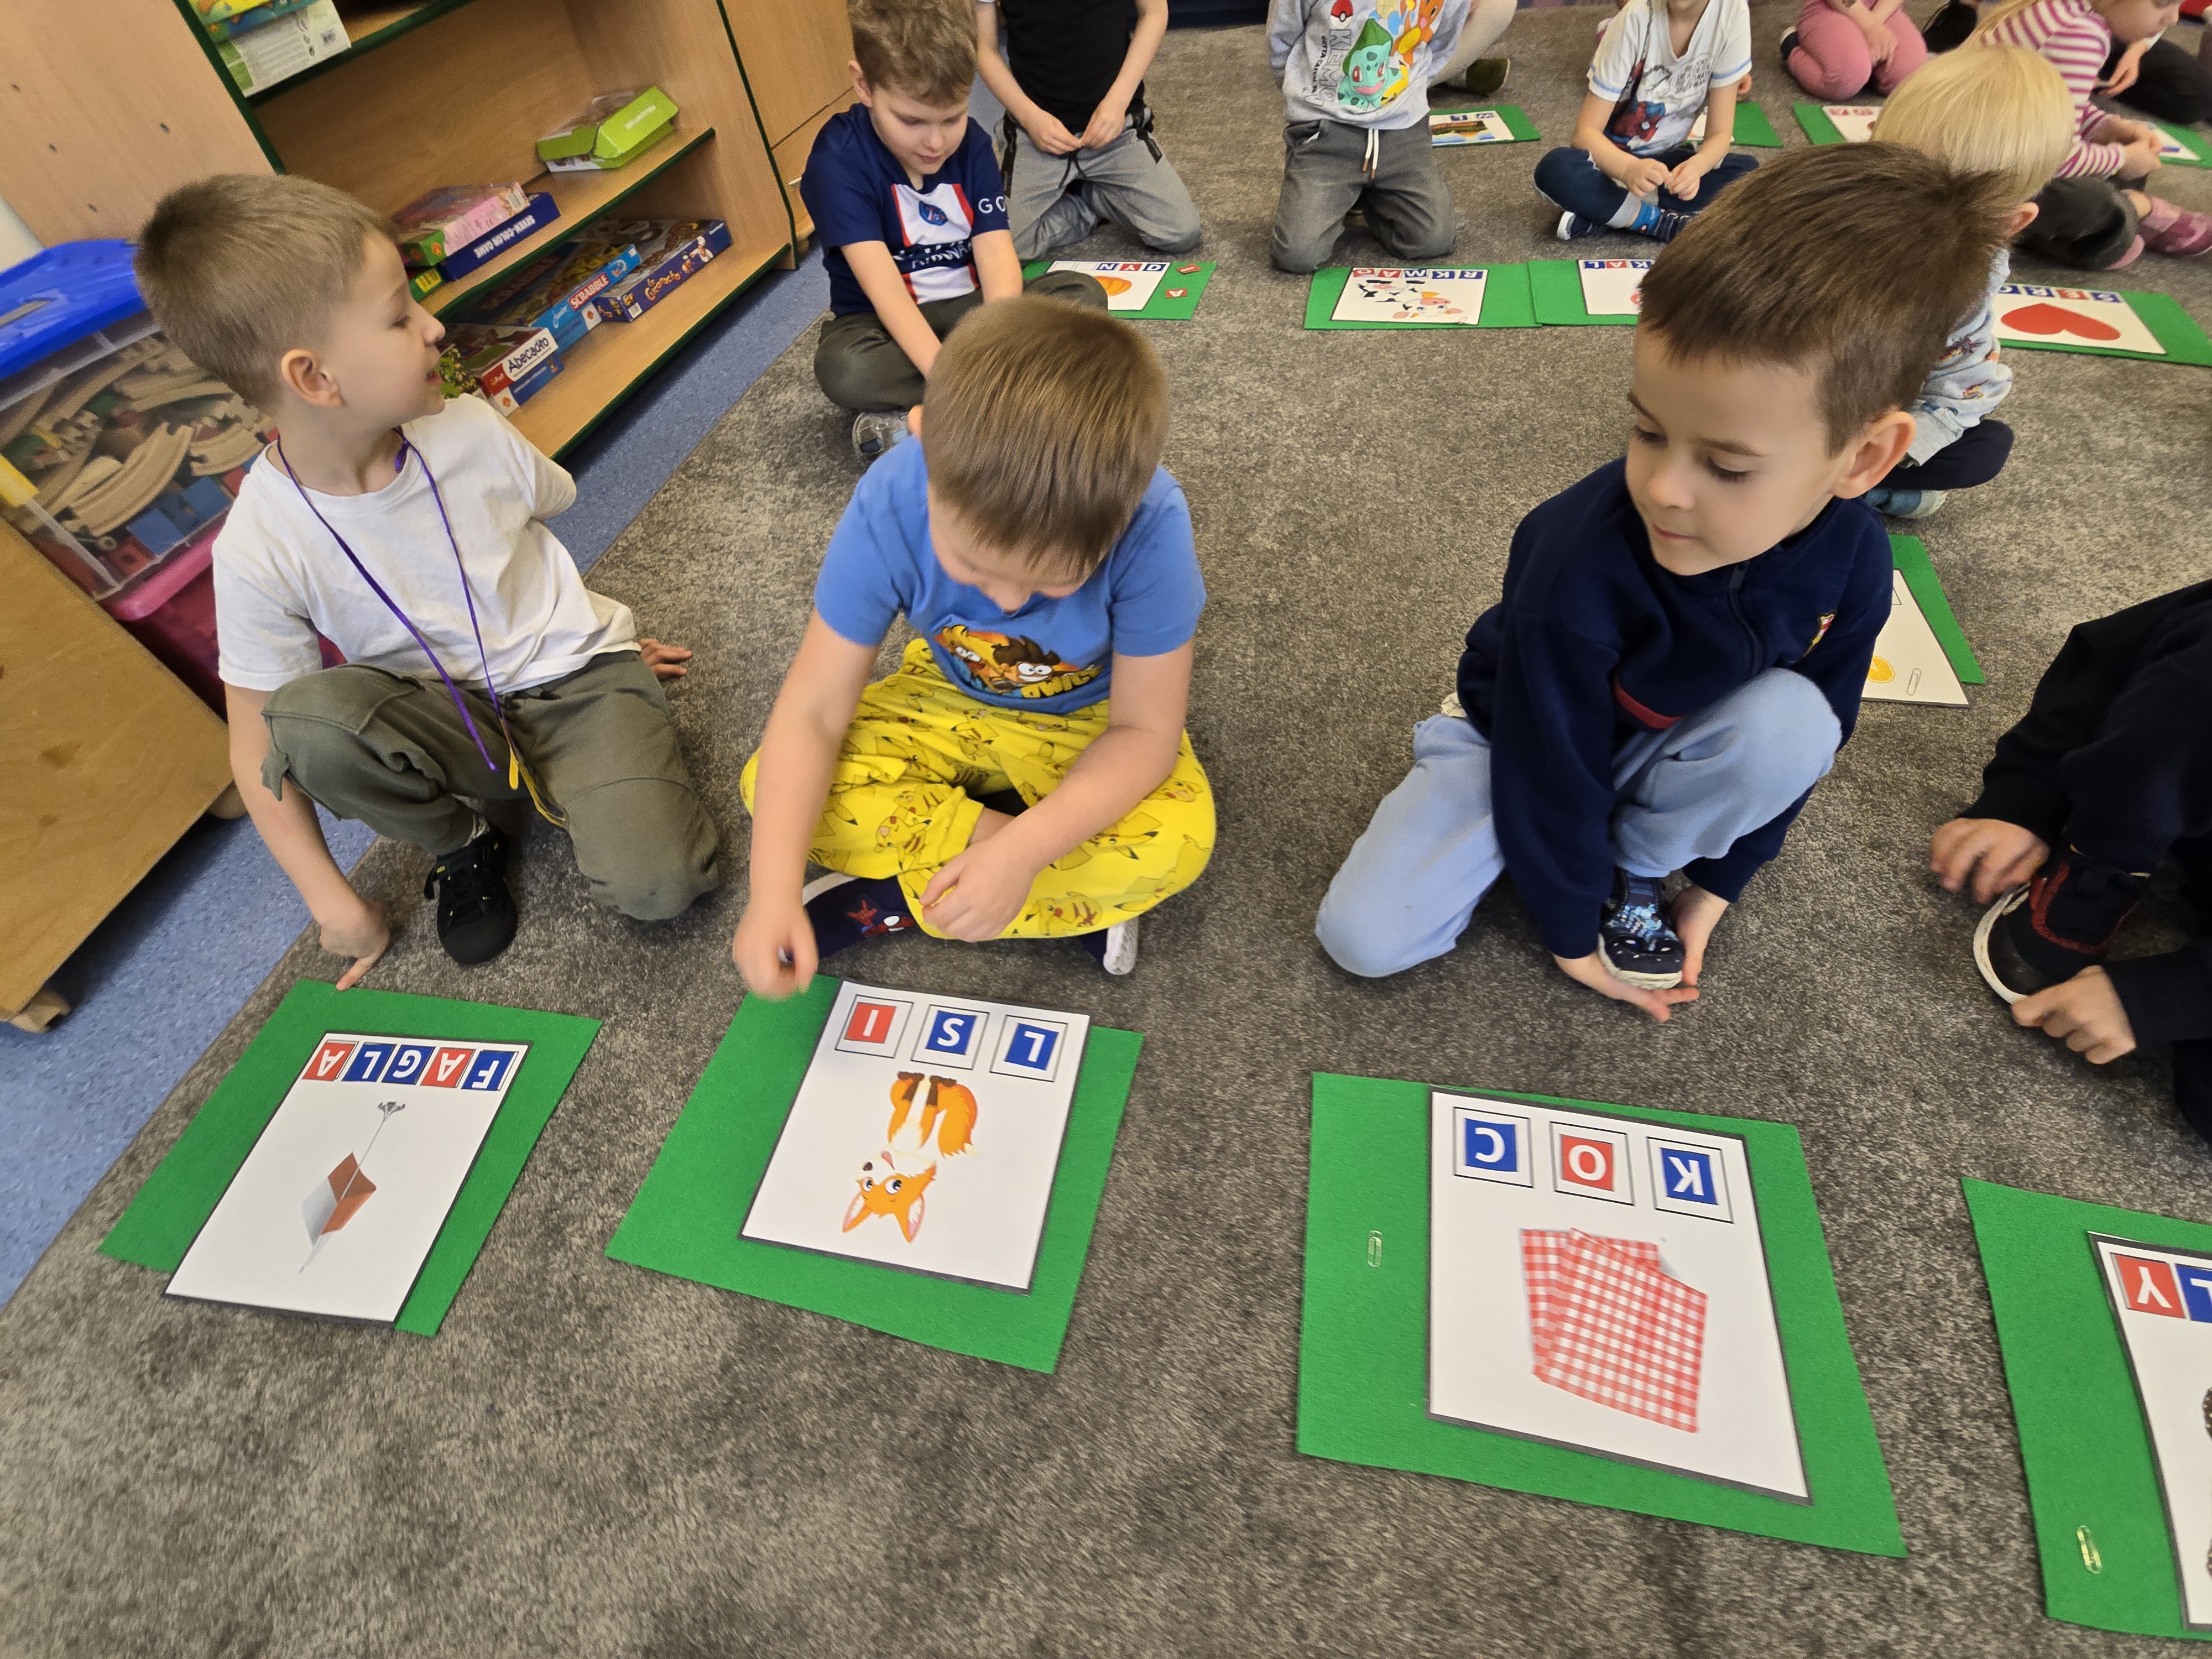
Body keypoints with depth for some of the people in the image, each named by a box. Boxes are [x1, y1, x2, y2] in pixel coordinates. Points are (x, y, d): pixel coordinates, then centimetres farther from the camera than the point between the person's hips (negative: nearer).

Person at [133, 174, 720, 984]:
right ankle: (462, 841, -2)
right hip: (452, 719, 1)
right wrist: (333, 902, -9)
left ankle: (570, 775, 11)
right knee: (310, 717, -32)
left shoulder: (467, 429, -11)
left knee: (655, 883, -24)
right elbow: (258, 752, -9)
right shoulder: (262, 549, -16)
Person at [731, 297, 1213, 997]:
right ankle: (1076, 889, -14)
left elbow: (1146, 732, -25)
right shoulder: (889, 509, -29)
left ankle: (893, 902, -12)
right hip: (950, 701, 3)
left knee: (1174, 842, -31)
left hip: (1089, 722, -2)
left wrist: (1020, 851, -39)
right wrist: (773, 890, -34)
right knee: (771, 785, -19)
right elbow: (813, 710, -23)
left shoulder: (1150, 527, -33)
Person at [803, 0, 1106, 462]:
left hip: (971, 305, 4)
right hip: (888, 322, -4)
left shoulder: (972, 145, -6)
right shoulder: (838, 158, -20)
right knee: (842, 368, -38)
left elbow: (997, 255, -17)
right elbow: (884, 286, -30)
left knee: (1085, 294, -16)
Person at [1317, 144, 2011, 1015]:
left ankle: (1635, 862, -3)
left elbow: (1808, 740, -2)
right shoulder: (1579, 570, -34)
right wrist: (1573, 935, -13)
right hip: (1524, 737, -3)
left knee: (1792, 717, -31)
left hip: (1662, 747, 3)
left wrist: (1716, 886, -2)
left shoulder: (1852, 557, -18)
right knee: (1363, 936, -18)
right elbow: (1547, 766, -24)